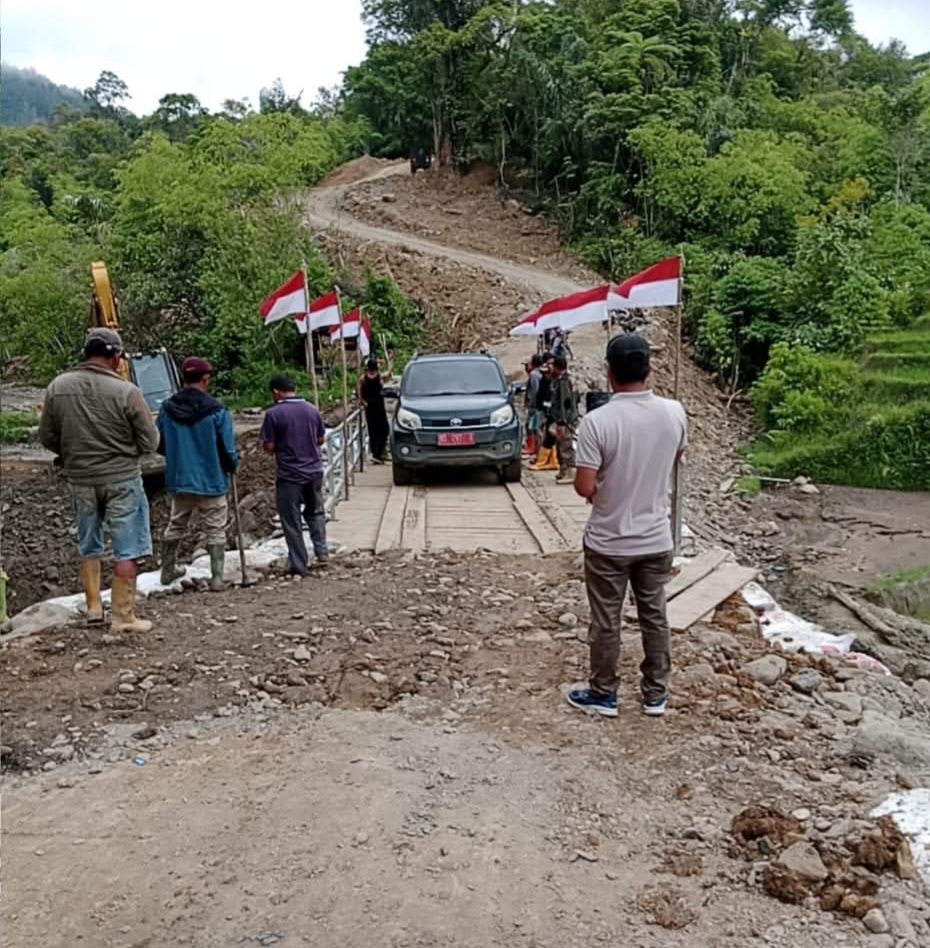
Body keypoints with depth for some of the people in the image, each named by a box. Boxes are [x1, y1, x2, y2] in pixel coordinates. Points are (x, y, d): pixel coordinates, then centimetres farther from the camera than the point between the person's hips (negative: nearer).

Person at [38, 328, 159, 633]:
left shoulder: (58, 387, -3)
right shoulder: (126, 391, -15)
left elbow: (47, 437, 4)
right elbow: (149, 442, -10)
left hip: (79, 480, 4)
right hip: (122, 479, -4)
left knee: (88, 546, 20)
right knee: (127, 550, 5)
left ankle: (94, 607, 26)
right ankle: (124, 616, 8)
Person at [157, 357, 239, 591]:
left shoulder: (167, 408, -4)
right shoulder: (216, 411, -17)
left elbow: (159, 445, 5)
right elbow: (228, 450, -13)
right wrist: (233, 466, 8)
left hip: (178, 480, 4)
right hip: (211, 481, -4)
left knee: (175, 526, 21)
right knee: (215, 531, 6)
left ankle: (168, 571, 33)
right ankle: (217, 578, 7)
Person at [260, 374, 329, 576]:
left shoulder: (273, 414, -12)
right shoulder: (312, 410, 2)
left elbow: (269, 447, -10)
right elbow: (321, 439, 9)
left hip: (289, 475, -4)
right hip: (314, 471, 4)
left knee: (292, 522, 6)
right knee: (315, 512, 23)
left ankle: (298, 566, 11)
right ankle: (322, 553, 15)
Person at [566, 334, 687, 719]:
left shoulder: (597, 421, -21)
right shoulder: (674, 413, -8)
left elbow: (585, 487, -18)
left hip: (608, 541, -4)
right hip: (656, 538, 4)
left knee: (605, 622, 12)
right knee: (655, 617, 18)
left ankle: (603, 694, 27)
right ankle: (656, 694, 31)